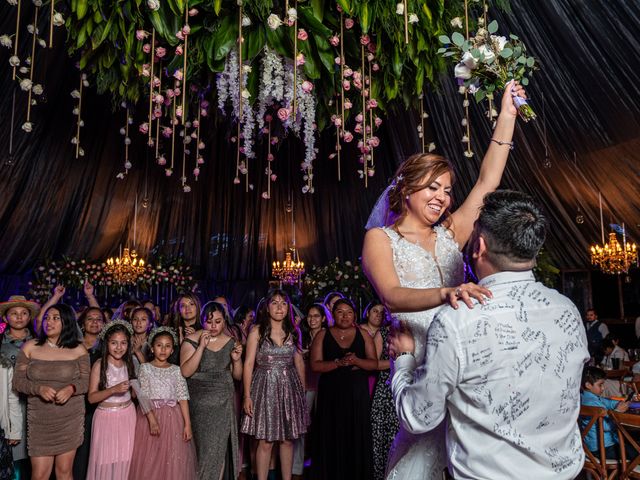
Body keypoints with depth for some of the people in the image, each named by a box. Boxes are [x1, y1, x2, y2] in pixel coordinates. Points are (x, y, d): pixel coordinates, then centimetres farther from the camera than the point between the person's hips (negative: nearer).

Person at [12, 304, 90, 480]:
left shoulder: (78, 350, -1)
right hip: (39, 421, 0)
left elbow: (86, 381, 0)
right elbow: (17, 381, 0)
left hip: (70, 420, 0)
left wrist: (71, 388, -21)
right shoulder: (30, 347, 1)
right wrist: (39, 388, -18)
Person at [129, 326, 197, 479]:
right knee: (150, 460, 4)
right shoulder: (145, 368, 1)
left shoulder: (176, 370, 4)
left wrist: (187, 424, -7)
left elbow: (183, 397, -1)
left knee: (173, 459, 3)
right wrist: (152, 419, -18)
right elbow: (144, 396, -7)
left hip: (172, 418, 1)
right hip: (150, 415, -1)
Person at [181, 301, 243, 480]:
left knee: (221, 446, 6)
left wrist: (237, 360, -11)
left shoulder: (231, 342, 4)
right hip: (200, 403, -3)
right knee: (205, 447, 0)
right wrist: (201, 347, -22)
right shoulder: (192, 340, -6)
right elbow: (185, 372, -16)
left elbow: (237, 376, 9)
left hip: (225, 402, 3)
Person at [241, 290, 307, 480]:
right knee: (265, 442, 0)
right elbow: (249, 364, -6)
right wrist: (247, 395, -10)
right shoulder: (257, 331, -4)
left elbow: (299, 363, 11)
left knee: (288, 440, 9)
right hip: (266, 388, -3)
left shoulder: (293, 332, 6)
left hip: (289, 388, 3)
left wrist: (302, 390, 8)